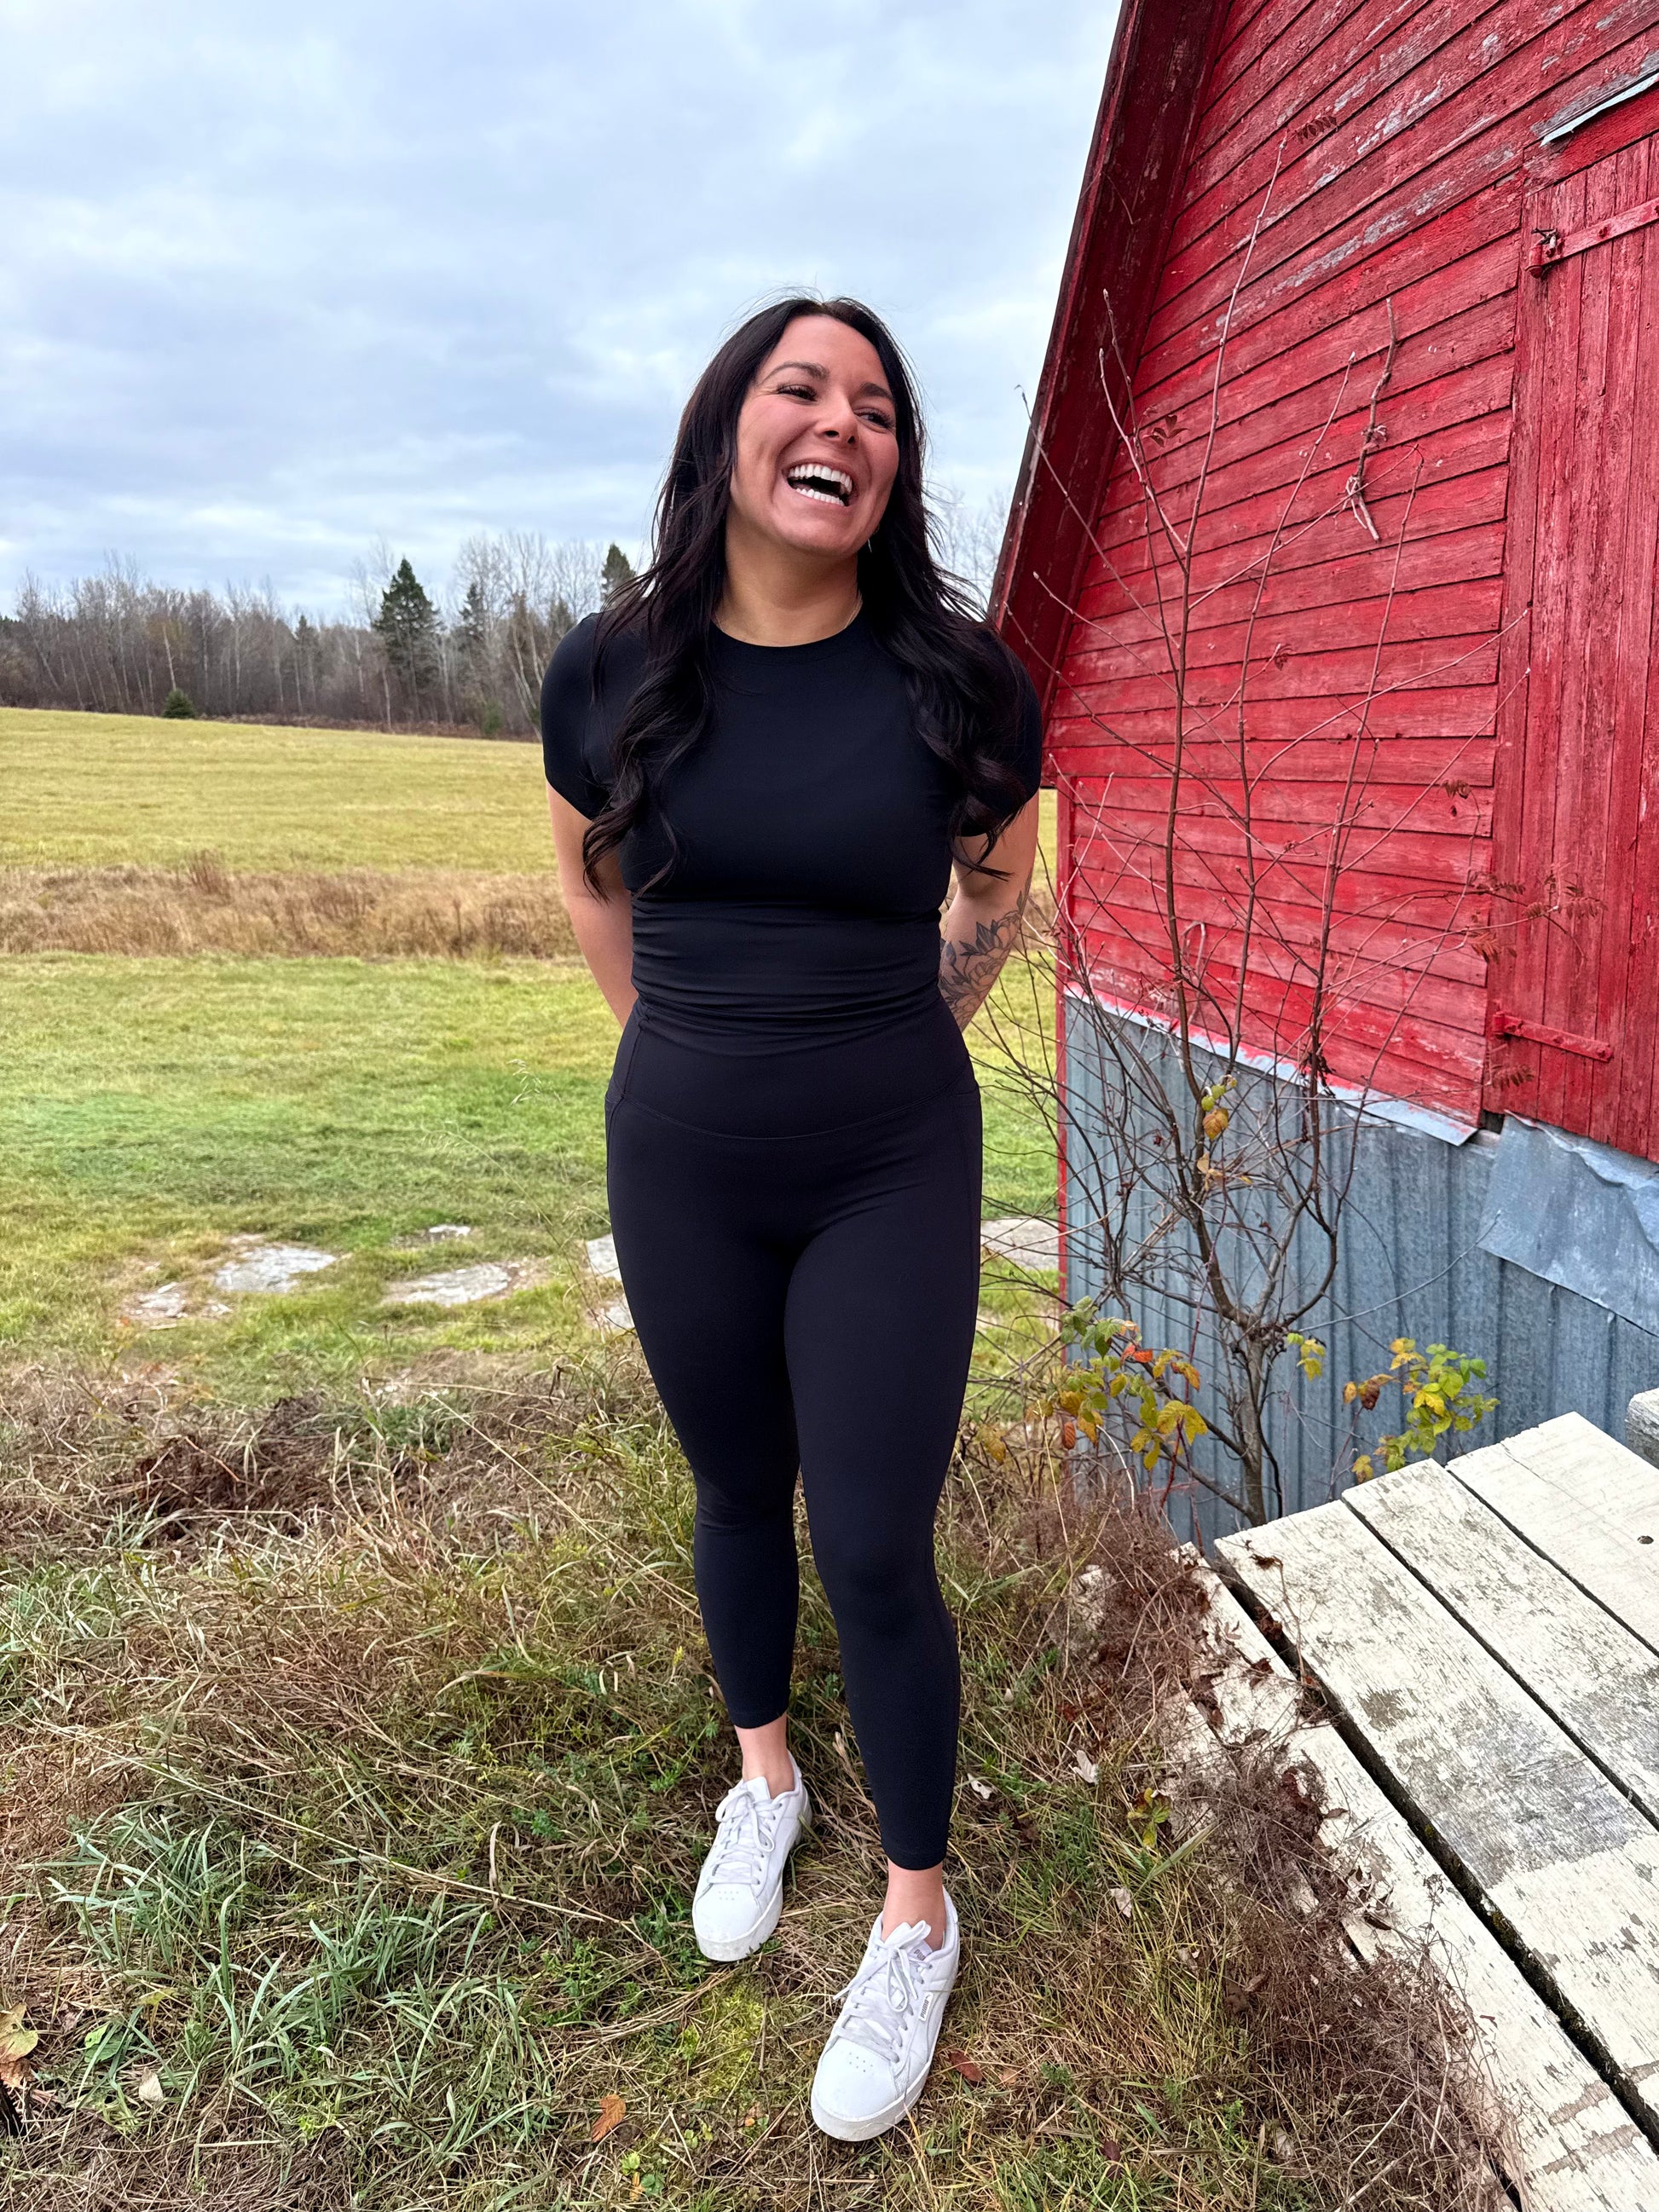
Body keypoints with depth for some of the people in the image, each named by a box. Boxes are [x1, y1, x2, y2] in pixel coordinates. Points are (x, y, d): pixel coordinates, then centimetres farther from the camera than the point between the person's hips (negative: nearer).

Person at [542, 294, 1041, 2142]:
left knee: (874, 1551, 2)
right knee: (739, 1495, 18)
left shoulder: (956, 679, -10)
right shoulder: (612, 672, -6)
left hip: (894, 1174, -2)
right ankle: (764, 1779, 46)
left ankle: (917, 1916, 26)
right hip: (679, 1164, 2)